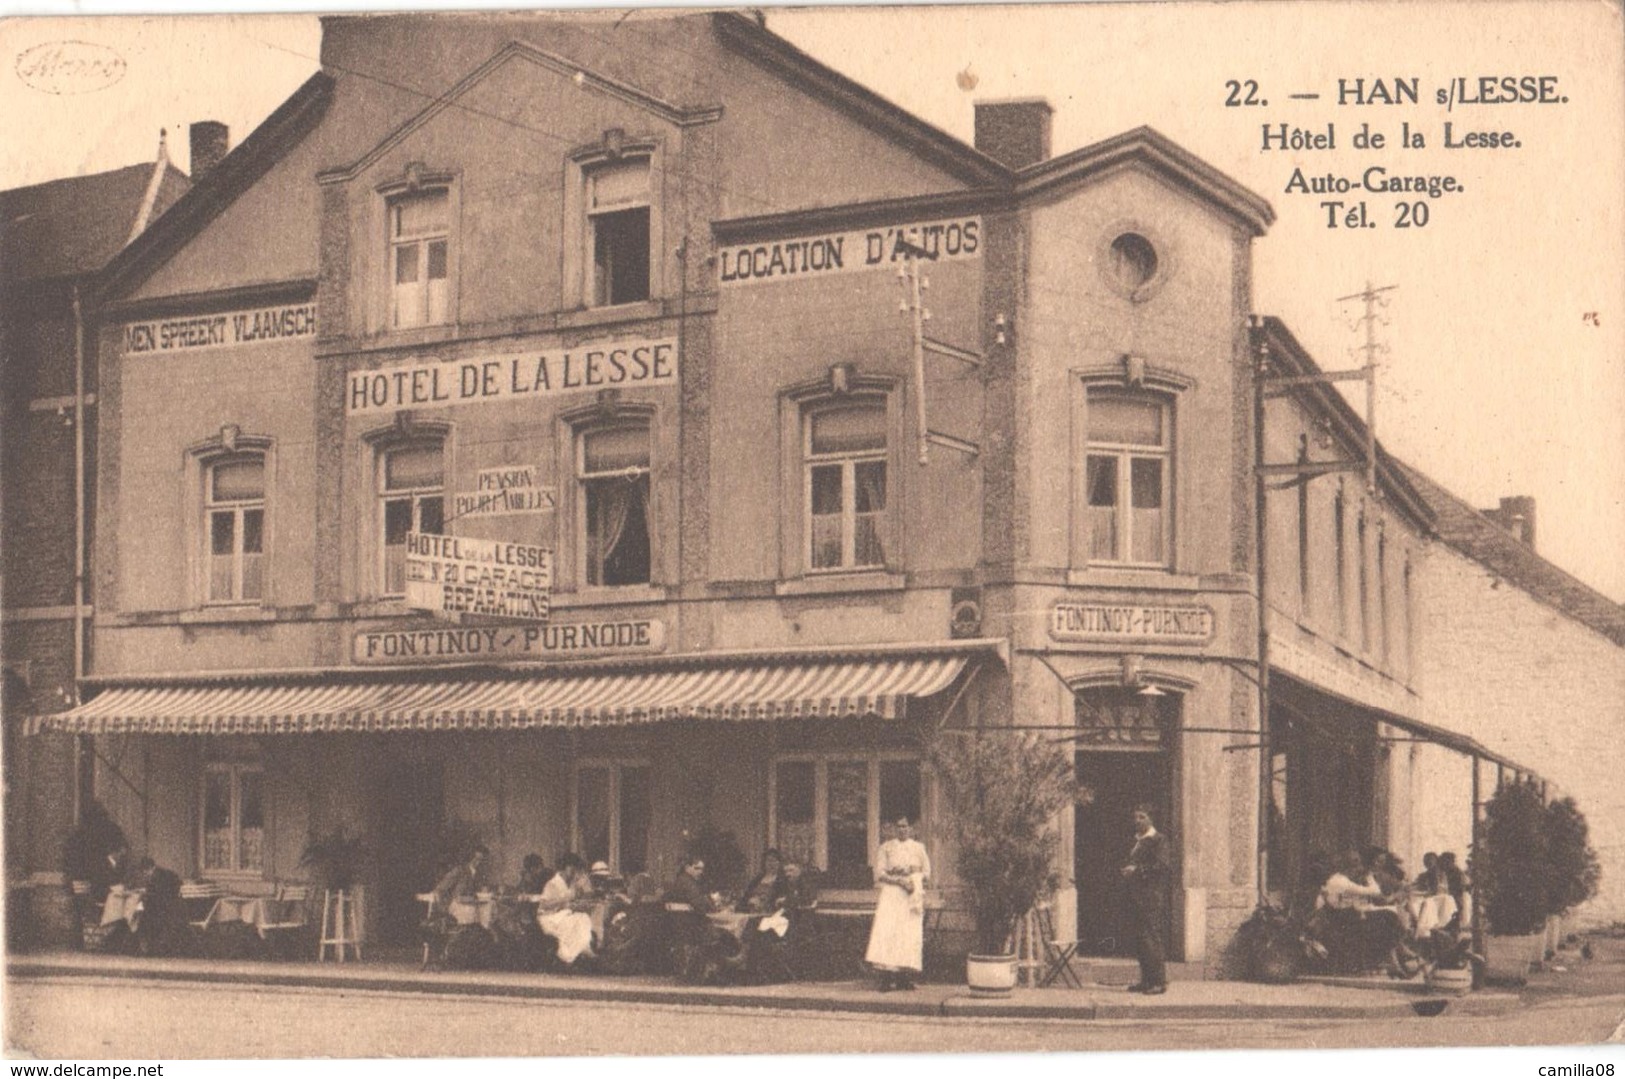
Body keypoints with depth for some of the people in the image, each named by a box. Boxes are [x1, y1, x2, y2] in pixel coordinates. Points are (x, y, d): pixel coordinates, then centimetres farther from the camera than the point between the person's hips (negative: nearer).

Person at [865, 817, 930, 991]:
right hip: (891, 894, -2)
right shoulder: (886, 847, 9)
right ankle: (887, 978, -19)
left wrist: (913, 882, -7)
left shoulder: (918, 847, 14)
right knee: (887, 930, -15)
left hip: (912, 895, 2)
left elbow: (926, 871, 12)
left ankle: (906, 977, -6)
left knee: (910, 933, -7)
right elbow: (880, 872, 1)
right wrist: (899, 880, -13)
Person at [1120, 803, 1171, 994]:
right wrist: (1128, 871, 6)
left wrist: (1138, 870, -17)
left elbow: (1164, 865, -16)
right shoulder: (1137, 840, 18)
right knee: (1140, 939, 8)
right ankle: (1146, 980, 14)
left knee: (1151, 937, -10)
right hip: (1138, 898, 8)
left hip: (1153, 898, -8)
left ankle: (1160, 981, -8)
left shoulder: (1159, 840, -7)